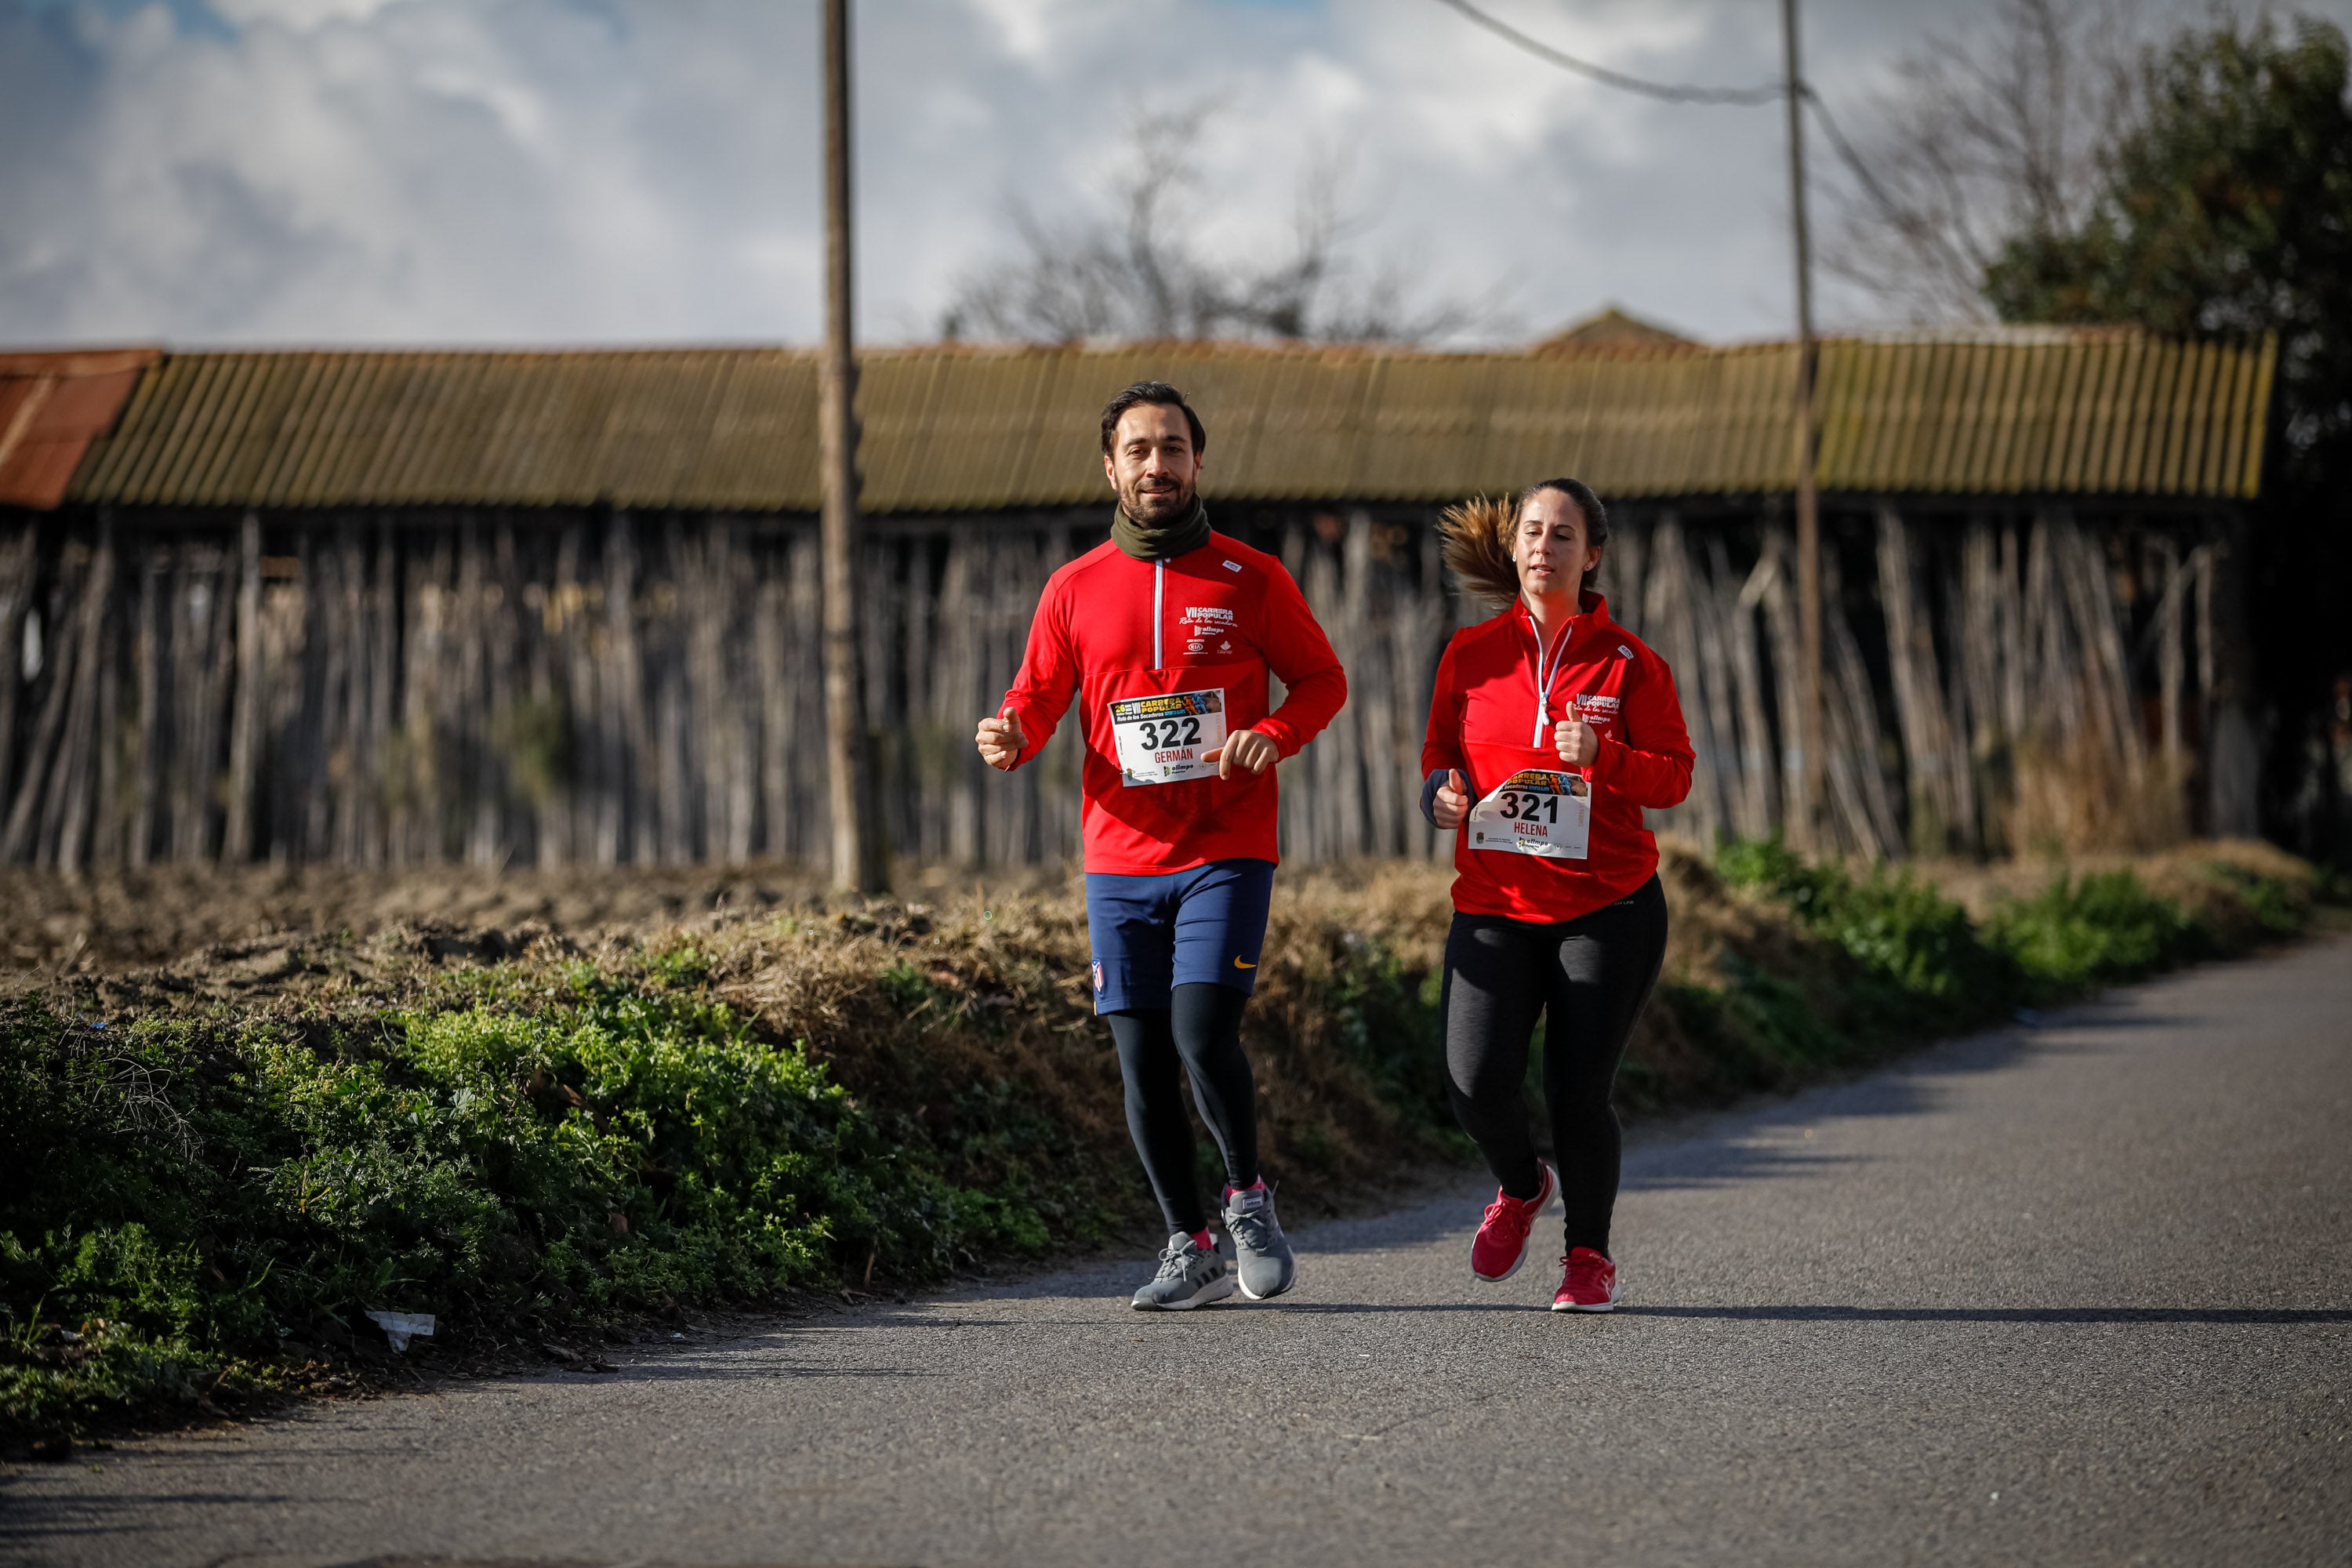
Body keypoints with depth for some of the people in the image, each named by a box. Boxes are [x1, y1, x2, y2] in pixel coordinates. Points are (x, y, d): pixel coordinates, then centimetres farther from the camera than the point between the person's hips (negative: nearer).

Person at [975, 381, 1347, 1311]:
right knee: (1142, 1061, 3)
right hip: (1120, 859, 3)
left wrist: (1275, 735, -13)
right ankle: (1191, 1251, 15)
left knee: (1203, 1035, -16)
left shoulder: (1250, 579, 2)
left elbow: (1322, 678, 8)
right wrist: (1011, 737, -14)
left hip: (1226, 854, -3)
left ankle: (1248, 1198, 9)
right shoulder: (1076, 588, 7)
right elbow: (1039, 697, 10)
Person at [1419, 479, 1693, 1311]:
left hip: (1608, 907, -2)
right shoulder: (1472, 653, 6)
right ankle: (1520, 1186, 21)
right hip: (1496, 905, 2)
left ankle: (1589, 1254, 20)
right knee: (1477, 1084, -13)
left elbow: (1674, 775, -1)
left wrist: (1601, 755, -19)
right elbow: (1440, 748, 17)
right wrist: (1442, 790, -5)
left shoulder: (1628, 662, 0)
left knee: (1576, 1089, -4)